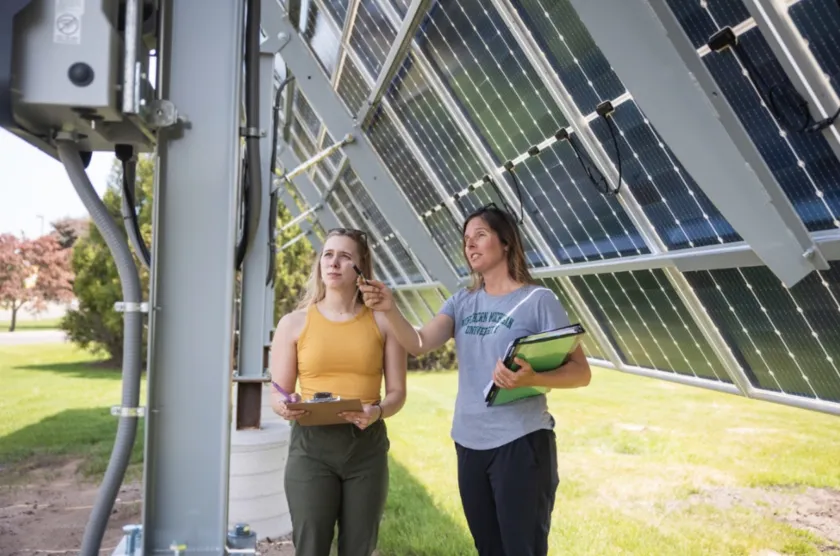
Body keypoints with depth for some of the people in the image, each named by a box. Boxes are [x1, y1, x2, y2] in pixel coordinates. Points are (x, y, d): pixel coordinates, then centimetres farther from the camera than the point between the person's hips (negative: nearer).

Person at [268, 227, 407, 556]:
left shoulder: (382, 322, 3)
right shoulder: (294, 323, 3)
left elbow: (397, 393, 3)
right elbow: (277, 395, 5)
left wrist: (377, 412, -18)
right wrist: (286, 407, -18)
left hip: (367, 446, 1)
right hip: (311, 445, -1)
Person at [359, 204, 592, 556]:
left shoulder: (538, 300, -7)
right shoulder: (462, 302, 8)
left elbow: (580, 372, -10)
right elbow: (418, 344, -6)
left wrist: (531, 378, -28)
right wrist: (390, 309, -24)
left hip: (521, 443, -5)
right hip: (468, 444, 6)